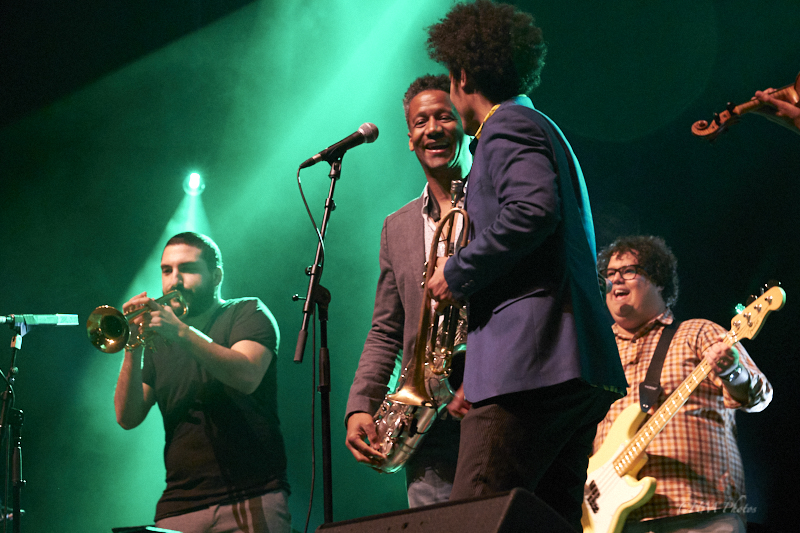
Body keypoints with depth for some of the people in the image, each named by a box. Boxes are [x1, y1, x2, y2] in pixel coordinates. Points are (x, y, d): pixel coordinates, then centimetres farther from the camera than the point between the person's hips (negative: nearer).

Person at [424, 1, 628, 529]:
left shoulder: (507, 127, -3)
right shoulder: (546, 130, 28)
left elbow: (534, 211, -21)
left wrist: (458, 273, -11)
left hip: (531, 366, -10)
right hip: (579, 376, 10)